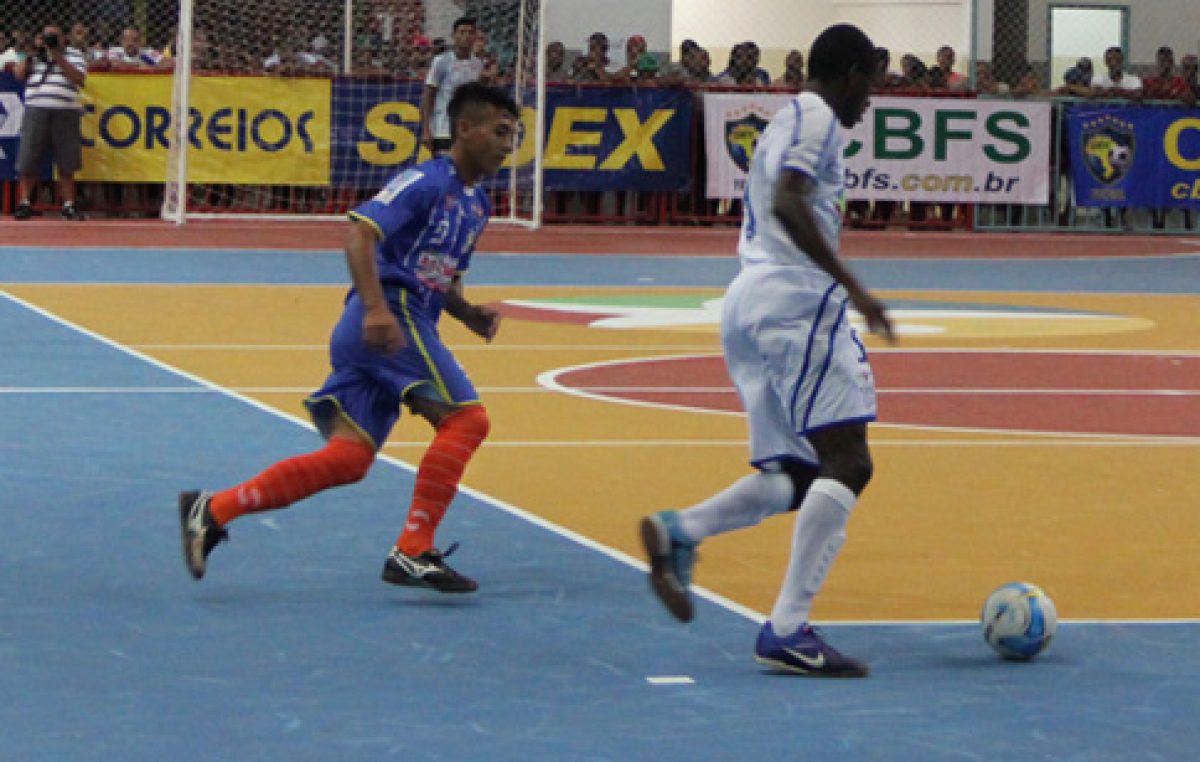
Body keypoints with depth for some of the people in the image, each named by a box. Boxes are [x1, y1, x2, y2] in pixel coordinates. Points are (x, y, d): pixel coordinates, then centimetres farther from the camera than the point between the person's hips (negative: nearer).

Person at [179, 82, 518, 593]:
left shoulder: (477, 204, 21)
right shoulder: (425, 181, -8)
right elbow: (361, 232, -20)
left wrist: (470, 314, 11)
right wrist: (376, 309, -31)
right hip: (390, 322, -9)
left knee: (348, 459, 1)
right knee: (466, 419, -13)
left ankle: (212, 511, 2)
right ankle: (412, 554, -13)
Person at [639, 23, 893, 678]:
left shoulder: (786, 122, 26)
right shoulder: (815, 117, -3)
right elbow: (788, 203, -19)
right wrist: (850, 284, -22)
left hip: (746, 302, 10)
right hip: (793, 295, -10)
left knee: (795, 478, 9)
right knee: (847, 461, -12)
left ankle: (680, 531, -13)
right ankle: (788, 629, -21)